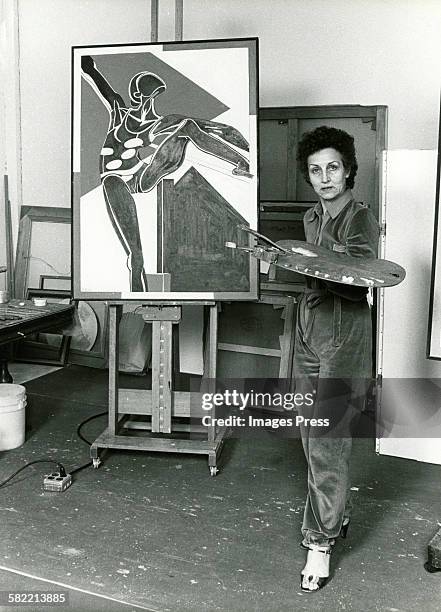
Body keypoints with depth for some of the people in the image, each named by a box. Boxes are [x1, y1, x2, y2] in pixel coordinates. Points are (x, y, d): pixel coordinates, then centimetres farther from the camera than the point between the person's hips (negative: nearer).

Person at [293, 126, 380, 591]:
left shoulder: (361, 220, -8)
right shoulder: (312, 219, 13)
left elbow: (357, 285, -20)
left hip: (344, 342, -7)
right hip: (309, 336, 7)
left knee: (326, 443, -7)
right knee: (313, 439, 13)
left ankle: (320, 542, 3)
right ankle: (336, 516, 31)